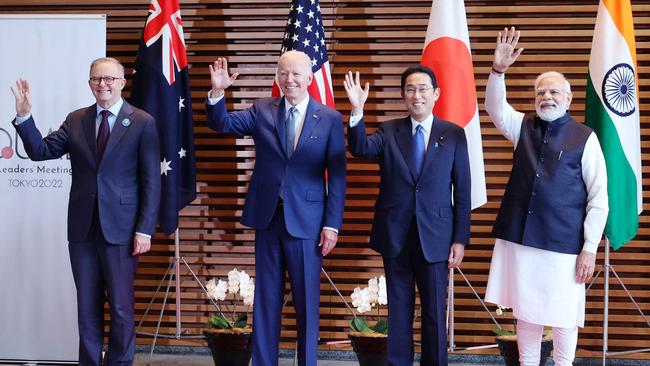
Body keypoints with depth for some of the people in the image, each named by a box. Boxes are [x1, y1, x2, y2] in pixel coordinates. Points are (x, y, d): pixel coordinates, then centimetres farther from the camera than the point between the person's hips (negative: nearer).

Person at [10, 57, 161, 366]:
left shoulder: (142, 123, -3)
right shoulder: (76, 120, 9)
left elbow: (151, 181, -5)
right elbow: (40, 151, 4)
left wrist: (145, 230, -10)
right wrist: (24, 116, -10)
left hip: (120, 228, -3)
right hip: (82, 227, 4)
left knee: (121, 306, 3)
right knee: (87, 305, 10)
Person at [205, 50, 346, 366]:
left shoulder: (330, 119, -2)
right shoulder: (262, 111, 5)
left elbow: (337, 176, -2)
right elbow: (222, 123, -4)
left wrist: (332, 224, -7)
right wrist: (217, 92, -23)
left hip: (306, 221, -2)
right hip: (267, 217, 2)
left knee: (307, 301, 5)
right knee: (266, 298, 10)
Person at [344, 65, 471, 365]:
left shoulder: (453, 134, 0)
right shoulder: (389, 131, 3)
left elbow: (462, 191, 0)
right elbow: (361, 149, -17)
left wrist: (460, 239, -3)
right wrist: (357, 111, -31)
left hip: (434, 237, -1)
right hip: (395, 236, 1)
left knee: (434, 312, 6)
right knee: (398, 309, 10)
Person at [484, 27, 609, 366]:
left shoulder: (585, 138, -5)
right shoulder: (523, 127, 8)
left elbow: (599, 197, -6)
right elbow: (495, 107, -6)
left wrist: (589, 248, -9)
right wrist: (498, 70, -22)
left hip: (563, 242, -4)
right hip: (520, 237, 4)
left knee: (562, 314, 6)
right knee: (525, 311, 11)